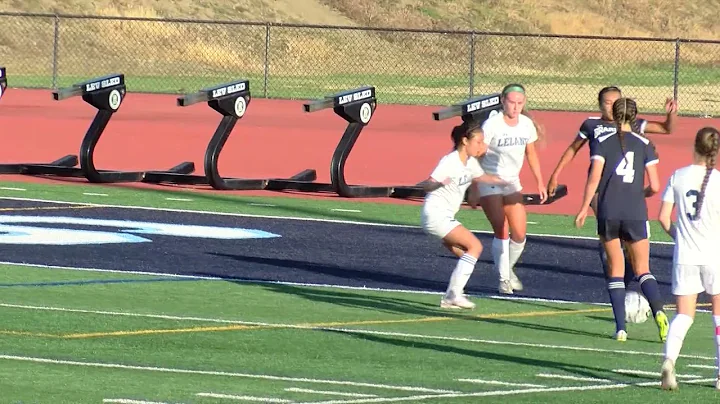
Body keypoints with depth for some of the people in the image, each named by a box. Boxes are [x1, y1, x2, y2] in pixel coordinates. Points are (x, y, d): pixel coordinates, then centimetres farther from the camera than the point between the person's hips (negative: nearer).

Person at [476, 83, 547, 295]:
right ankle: (503, 279, -2)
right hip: (489, 181, -5)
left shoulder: (527, 124, -1)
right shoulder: (491, 124, -17)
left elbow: (531, 154, 14)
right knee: (501, 232, -13)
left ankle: (509, 269, 23)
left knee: (519, 234, -2)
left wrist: (540, 183, 14)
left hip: (512, 182, 5)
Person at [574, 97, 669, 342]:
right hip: (636, 213, 0)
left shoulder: (602, 142, 0)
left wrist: (584, 208, -2)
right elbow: (654, 187, 1)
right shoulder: (644, 145, 3)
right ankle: (658, 310, -19)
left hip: (608, 213, 0)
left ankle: (620, 327, 3)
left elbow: (594, 178, -9)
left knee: (615, 269, 11)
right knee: (642, 269, 9)